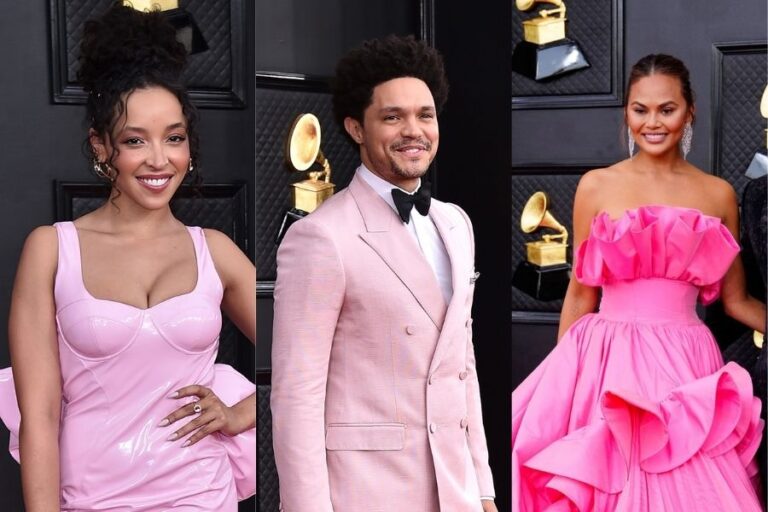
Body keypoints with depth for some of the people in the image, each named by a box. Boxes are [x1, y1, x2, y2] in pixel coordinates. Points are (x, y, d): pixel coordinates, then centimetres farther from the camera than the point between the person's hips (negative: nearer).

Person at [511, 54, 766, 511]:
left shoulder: (719, 195, 7)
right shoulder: (597, 186, 4)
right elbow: (581, 293, 7)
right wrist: (563, 377, 8)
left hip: (685, 366, 1)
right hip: (606, 360, -1)